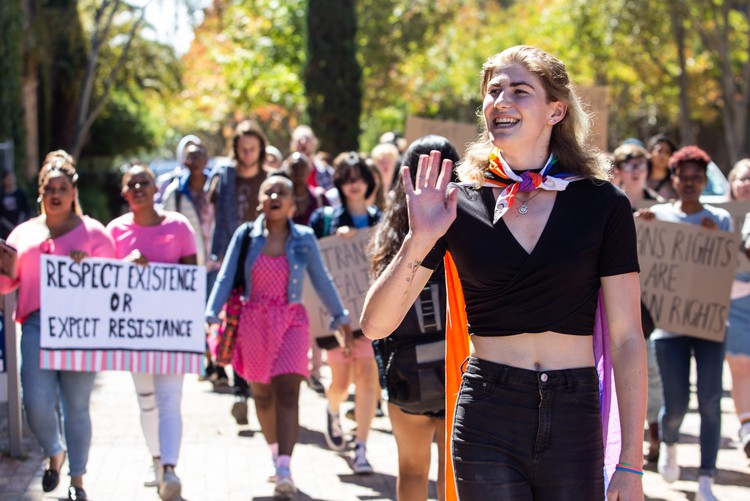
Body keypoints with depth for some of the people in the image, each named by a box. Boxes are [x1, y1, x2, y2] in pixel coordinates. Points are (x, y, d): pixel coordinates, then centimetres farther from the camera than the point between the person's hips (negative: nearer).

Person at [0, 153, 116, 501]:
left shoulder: (92, 232, 9)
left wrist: (88, 265, -13)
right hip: (36, 324, 2)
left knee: (76, 407, 2)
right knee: (37, 403, -11)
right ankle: (54, 453, 20)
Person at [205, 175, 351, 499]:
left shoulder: (304, 239, 2)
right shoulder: (246, 235, 1)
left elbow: (322, 281, 11)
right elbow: (225, 278, 0)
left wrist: (340, 317, 15)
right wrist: (210, 316, -9)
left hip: (291, 321, -1)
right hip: (253, 322, 1)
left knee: (287, 393, -14)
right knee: (262, 394, 12)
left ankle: (284, 471, -21)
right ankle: (275, 452, 34)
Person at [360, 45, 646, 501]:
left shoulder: (602, 204, 0)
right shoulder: (459, 205, 2)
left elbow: (626, 339, 0)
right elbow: (376, 324, -1)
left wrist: (631, 464, -4)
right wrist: (419, 241, -16)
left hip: (574, 426, 0)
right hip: (487, 424, 0)